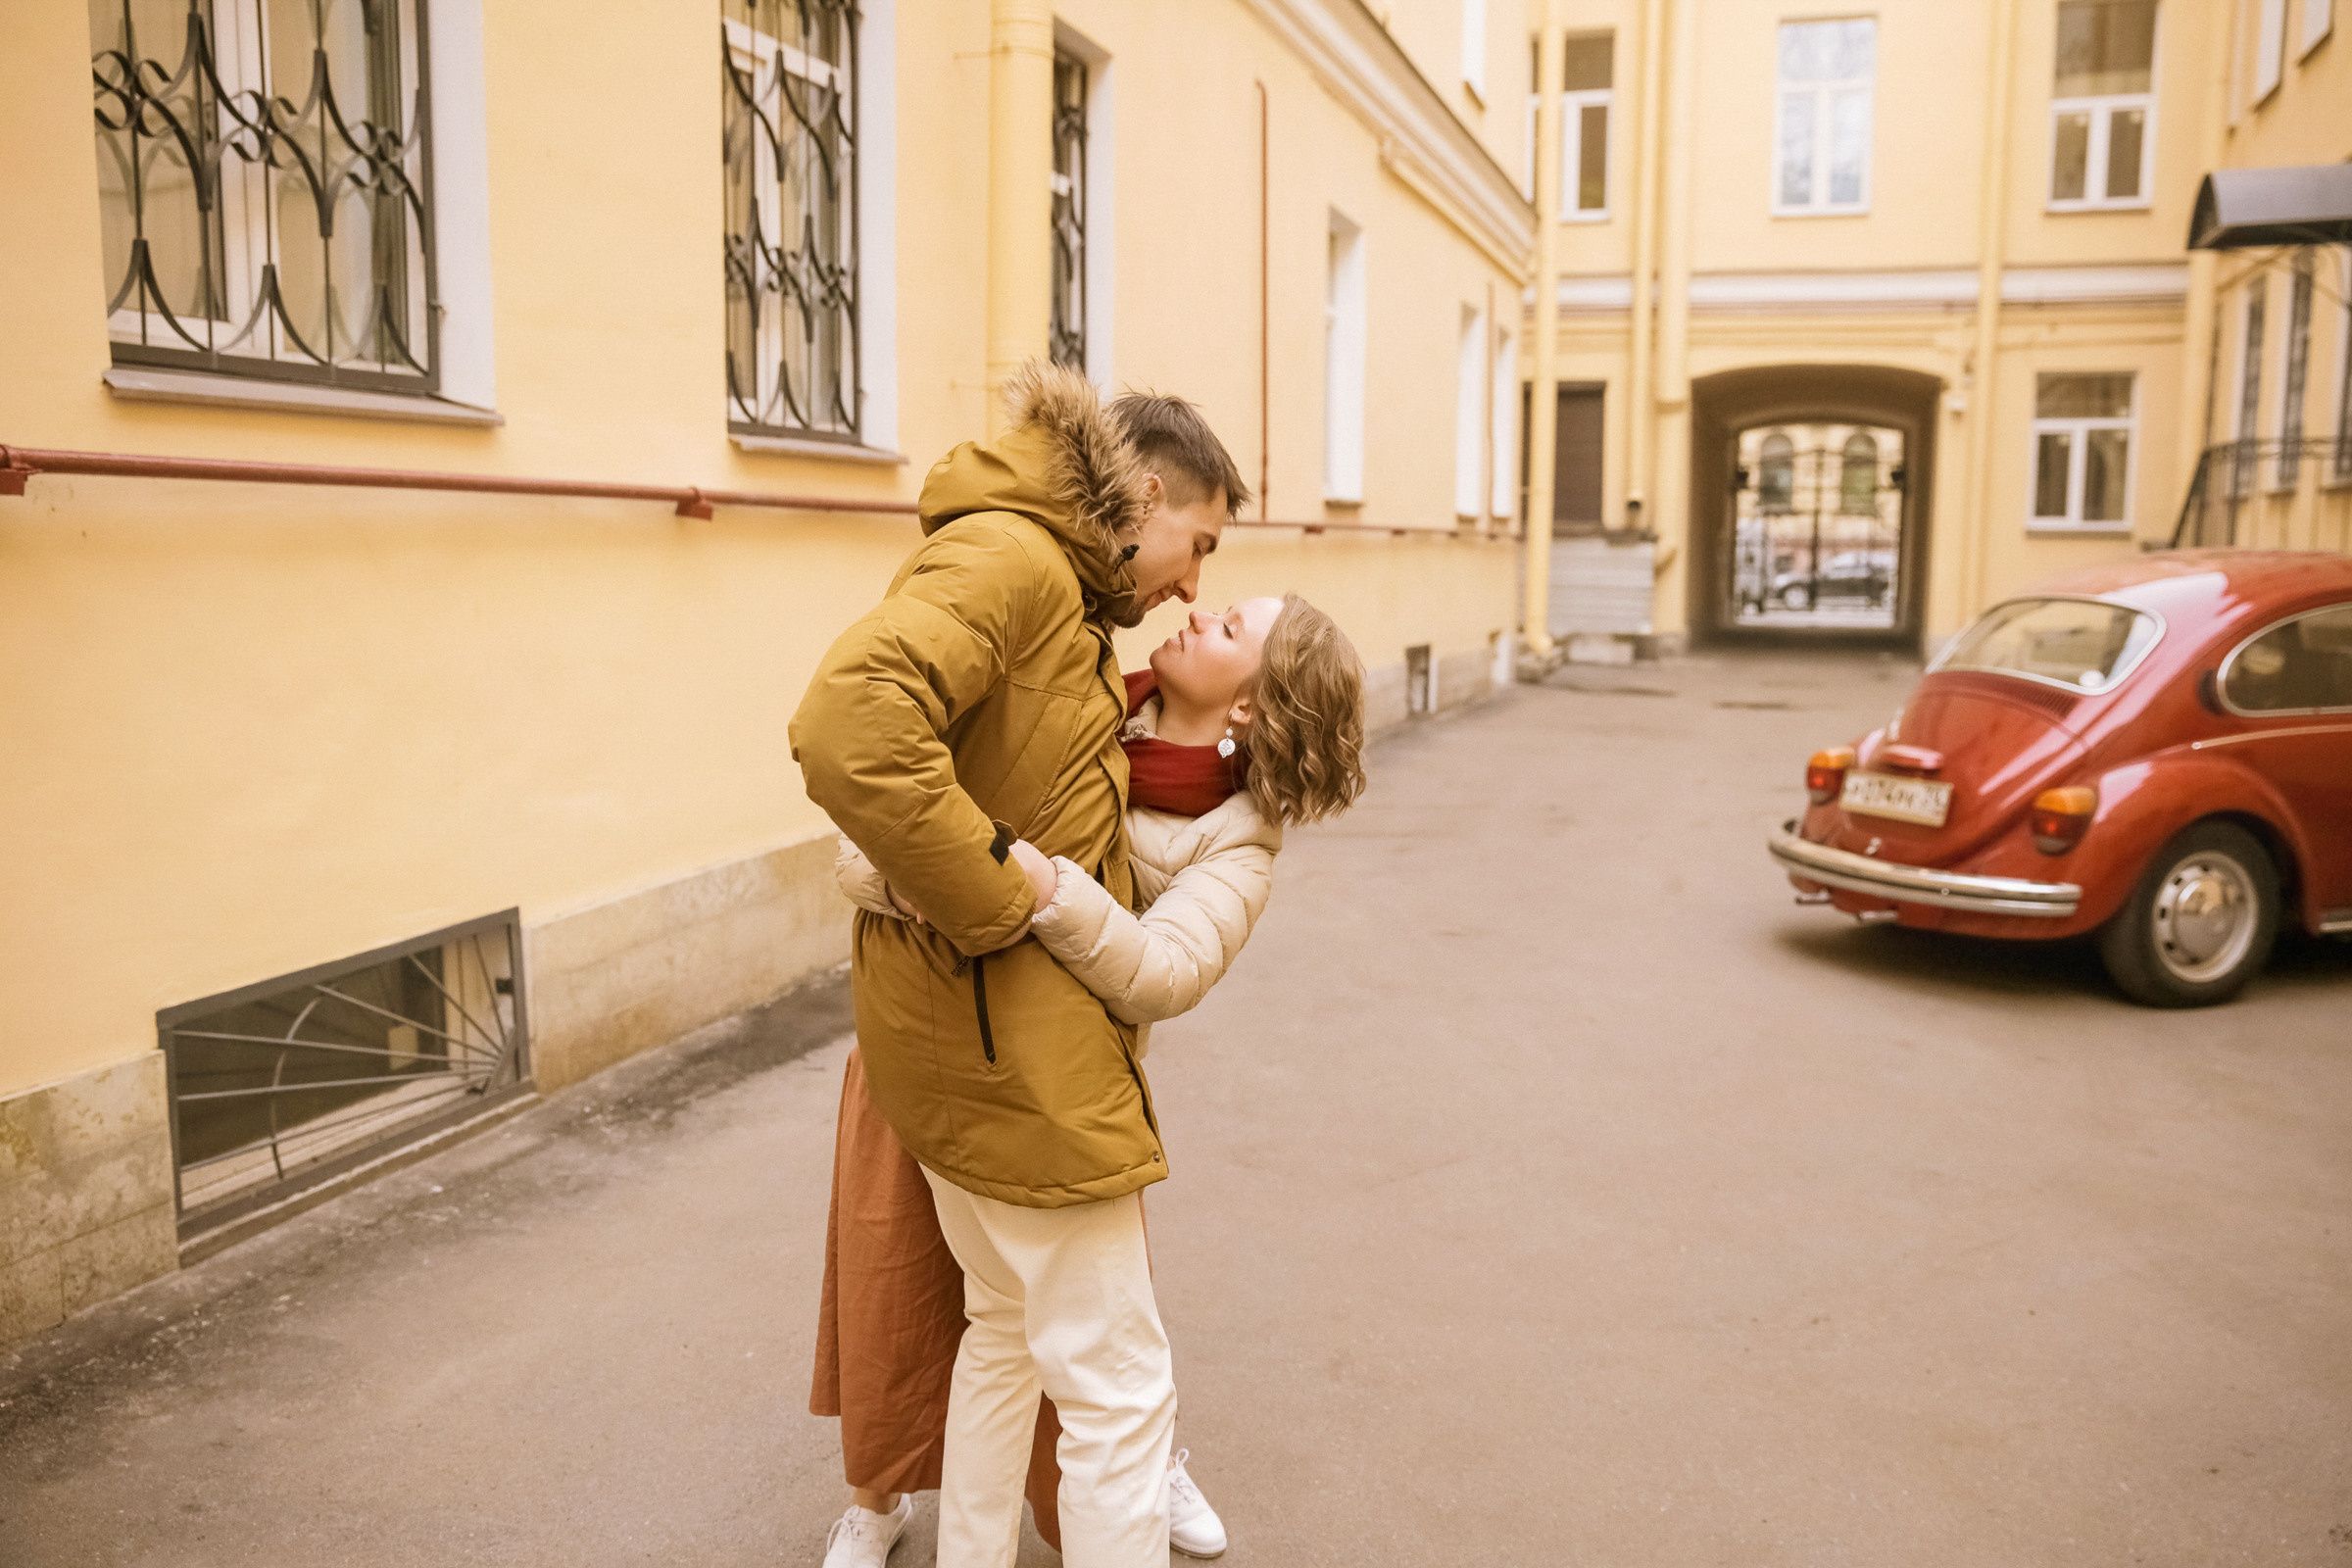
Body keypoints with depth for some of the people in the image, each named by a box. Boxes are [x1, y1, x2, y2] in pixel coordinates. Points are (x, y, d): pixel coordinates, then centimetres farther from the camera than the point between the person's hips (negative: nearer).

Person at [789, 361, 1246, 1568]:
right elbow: (848, 732, -32)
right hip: (1009, 1035, -11)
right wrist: (1003, 894, -26)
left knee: (1009, 1329, 25)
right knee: (1118, 1386, 1)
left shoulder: (1054, 585, 15)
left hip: (972, 1030, 11)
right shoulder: (1008, 558, -18)